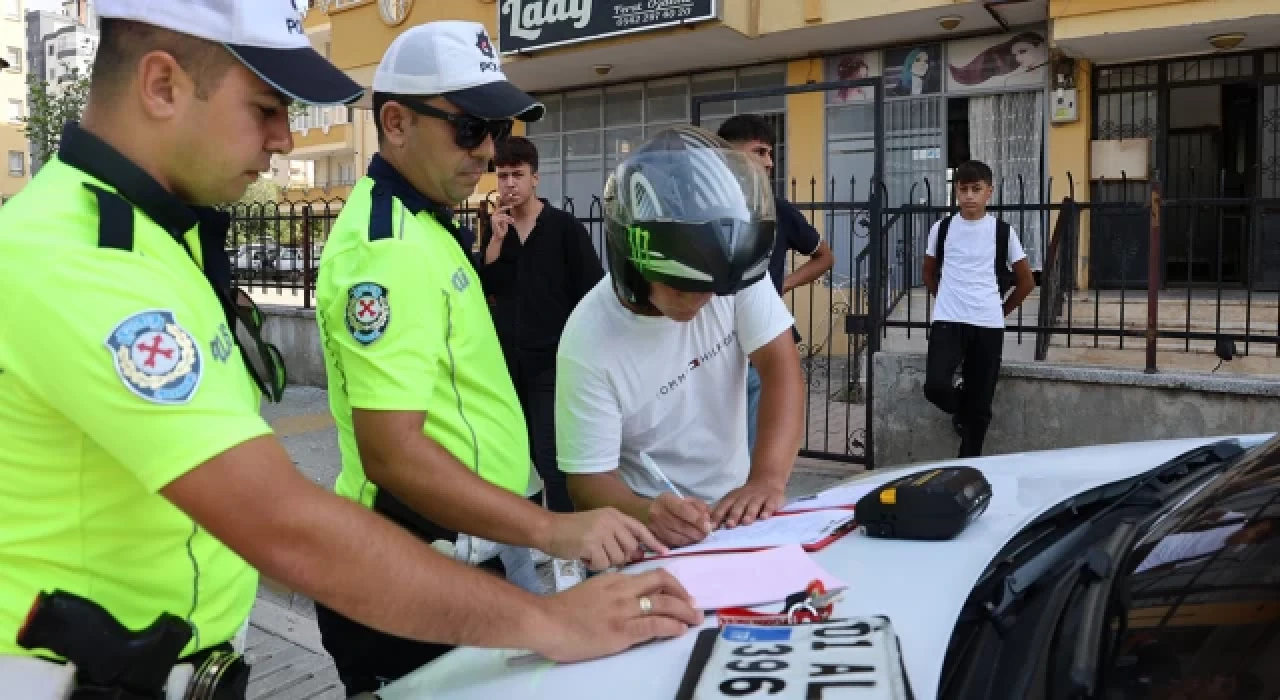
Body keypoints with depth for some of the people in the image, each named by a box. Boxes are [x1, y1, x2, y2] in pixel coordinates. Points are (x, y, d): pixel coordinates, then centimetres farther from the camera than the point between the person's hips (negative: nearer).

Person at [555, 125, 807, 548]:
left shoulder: (733, 273, -12)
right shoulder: (589, 344, -20)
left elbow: (779, 366, -11)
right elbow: (589, 479, -16)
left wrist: (767, 480, -26)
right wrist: (647, 514, -37)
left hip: (733, 507, 3)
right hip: (653, 528, -3)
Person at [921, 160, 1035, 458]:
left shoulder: (1003, 232, 1)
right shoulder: (941, 228, 3)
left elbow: (1027, 281, 11)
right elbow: (929, 273, 19)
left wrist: (1001, 311, 11)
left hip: (988, 326, 0)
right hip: (947, 322, 0)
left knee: (979, 406, 2)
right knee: (935, 386, -19)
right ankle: (958, 408, 17)